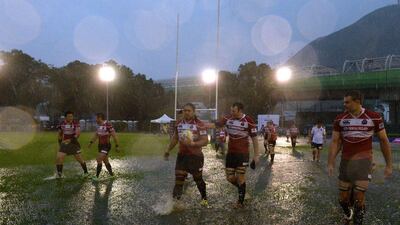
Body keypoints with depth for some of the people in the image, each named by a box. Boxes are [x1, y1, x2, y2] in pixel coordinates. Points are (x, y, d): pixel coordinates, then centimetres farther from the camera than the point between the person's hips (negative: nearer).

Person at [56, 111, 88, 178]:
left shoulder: (76, 123, -11)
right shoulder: (62, 124, 0)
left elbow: (78, 134, -18)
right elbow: (60, 134, 14)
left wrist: (70, 140, -24)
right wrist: (60, 142, 12)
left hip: (73, 143, -3)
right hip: (64, 143, 3)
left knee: (79, 158, 1)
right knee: (59, 158, -10)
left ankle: (85, 172, 20)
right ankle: (59, 174, 4)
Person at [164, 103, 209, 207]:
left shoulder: (199, 124, -12)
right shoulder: (179, 123, 6)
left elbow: (205, 141, -16)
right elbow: (175, 138, 19)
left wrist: (192, 144, -29)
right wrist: (168, 150, 19)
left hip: (196, 156, -4)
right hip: (182, 155, 4)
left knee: (198, 179, 11)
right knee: (179, 179, -2)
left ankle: (204, 199, 34)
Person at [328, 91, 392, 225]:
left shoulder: (373, 117, -5)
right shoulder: (340, 119, 0)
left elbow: (384, 141, 2)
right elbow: (335, 142, 1)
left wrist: (389, 164, 4)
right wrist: (330, 163, -6)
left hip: (363, 160, -2)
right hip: (345, 161, 3)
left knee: (359, 198, -8)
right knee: (343, 198, 9)